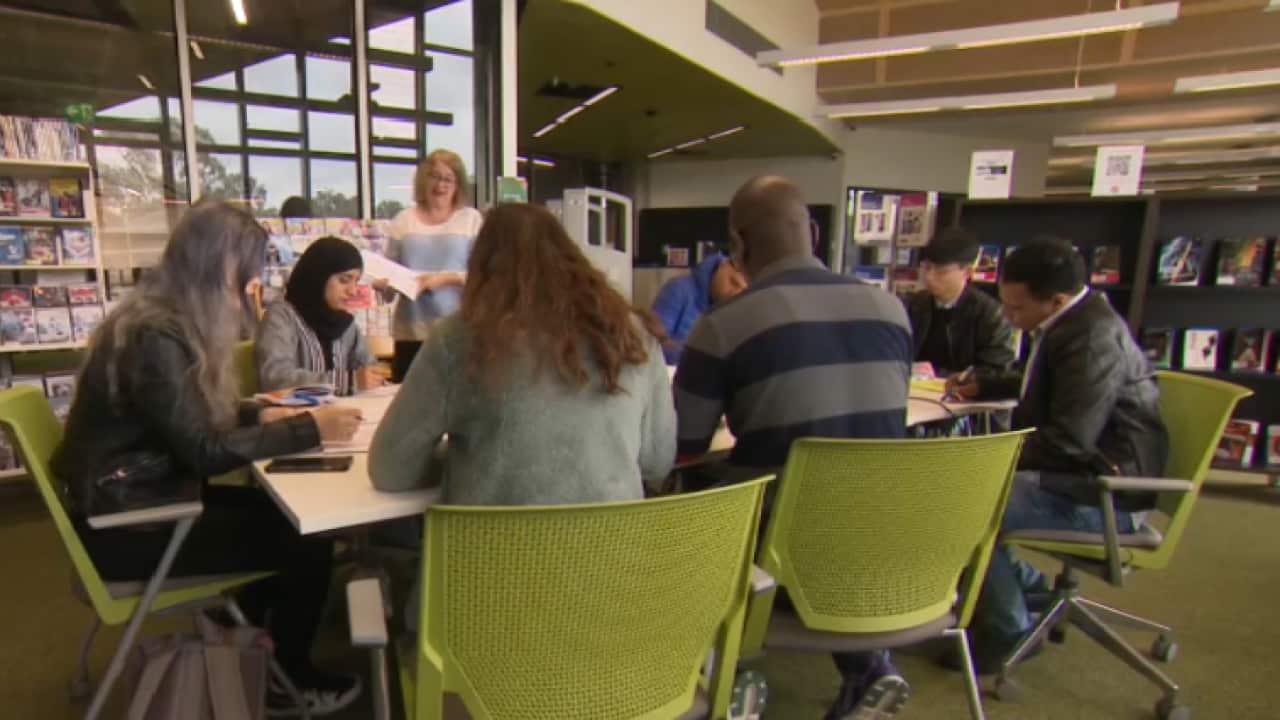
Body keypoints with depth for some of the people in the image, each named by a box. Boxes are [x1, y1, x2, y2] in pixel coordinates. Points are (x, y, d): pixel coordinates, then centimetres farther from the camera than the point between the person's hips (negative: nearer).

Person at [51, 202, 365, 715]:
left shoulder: (172, 322, 4)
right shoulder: (154, 337, -26)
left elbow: (193, 416, 14)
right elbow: (205, 451, -27)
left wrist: (261, 414, 0)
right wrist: (308, 429, -23)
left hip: (144, 495, 10)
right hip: (125, 525, -9)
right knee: (308, 543, -10)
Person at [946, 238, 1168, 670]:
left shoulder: (1093, 337, -23)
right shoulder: (1069, 324, 8)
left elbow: (1069, 440, -28)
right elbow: (1040, 386, 30)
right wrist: (981, 387, 20)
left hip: (1105, 493, -11)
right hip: (1081, 473, 11)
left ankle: (1007, 632, -1)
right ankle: (1026, 586, 24)